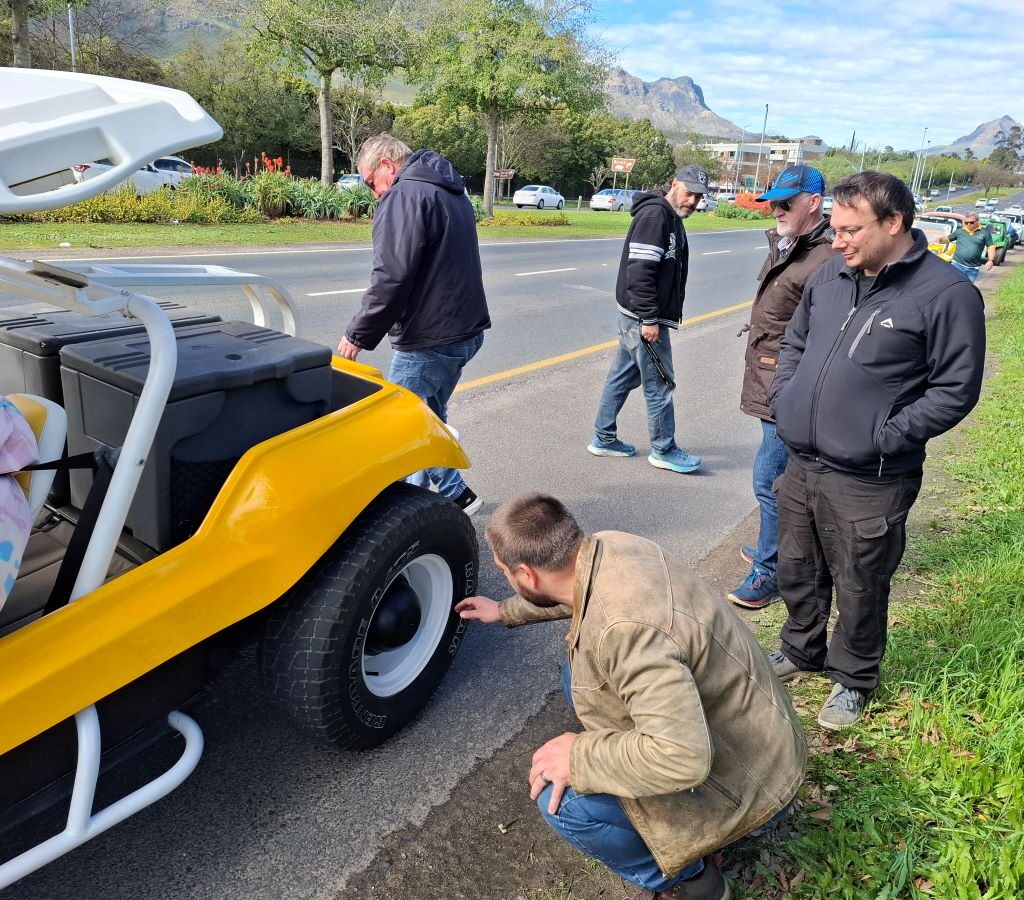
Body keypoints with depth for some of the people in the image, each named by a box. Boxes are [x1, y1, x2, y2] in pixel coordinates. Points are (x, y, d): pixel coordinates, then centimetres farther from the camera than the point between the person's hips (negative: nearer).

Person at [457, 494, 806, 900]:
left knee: (563, 800, -20)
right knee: (578, 677, 12)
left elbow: (681, 757, -40)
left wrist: (579, 756, -25)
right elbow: (566, 590, 15)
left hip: (749, 775, -9)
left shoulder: (624, 626, -36)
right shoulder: (608, 546, -9)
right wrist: (506, 611, 29)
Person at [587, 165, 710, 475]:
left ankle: (603, 439, 24)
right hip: (643, 318, -10)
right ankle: (664, 451, 11)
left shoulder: (671, 218, 16)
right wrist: (650, 319, -23)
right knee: (659, 384, -1)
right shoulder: (654, 215, -16)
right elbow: (639, 271, -23)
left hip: (637, 316, 10)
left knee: (623, 376, 14)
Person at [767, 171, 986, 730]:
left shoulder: (946, 294, -13)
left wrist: (886, 437, -16)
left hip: (868, 482, -6)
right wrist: (782, 399, 6)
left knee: (859, 588, 11)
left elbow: (956, 389, -11)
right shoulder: (830, 276, 6)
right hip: (801, 464, 6)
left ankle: (853, 680, 35)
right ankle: (801, 650, 46)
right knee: (796, 569, 21)